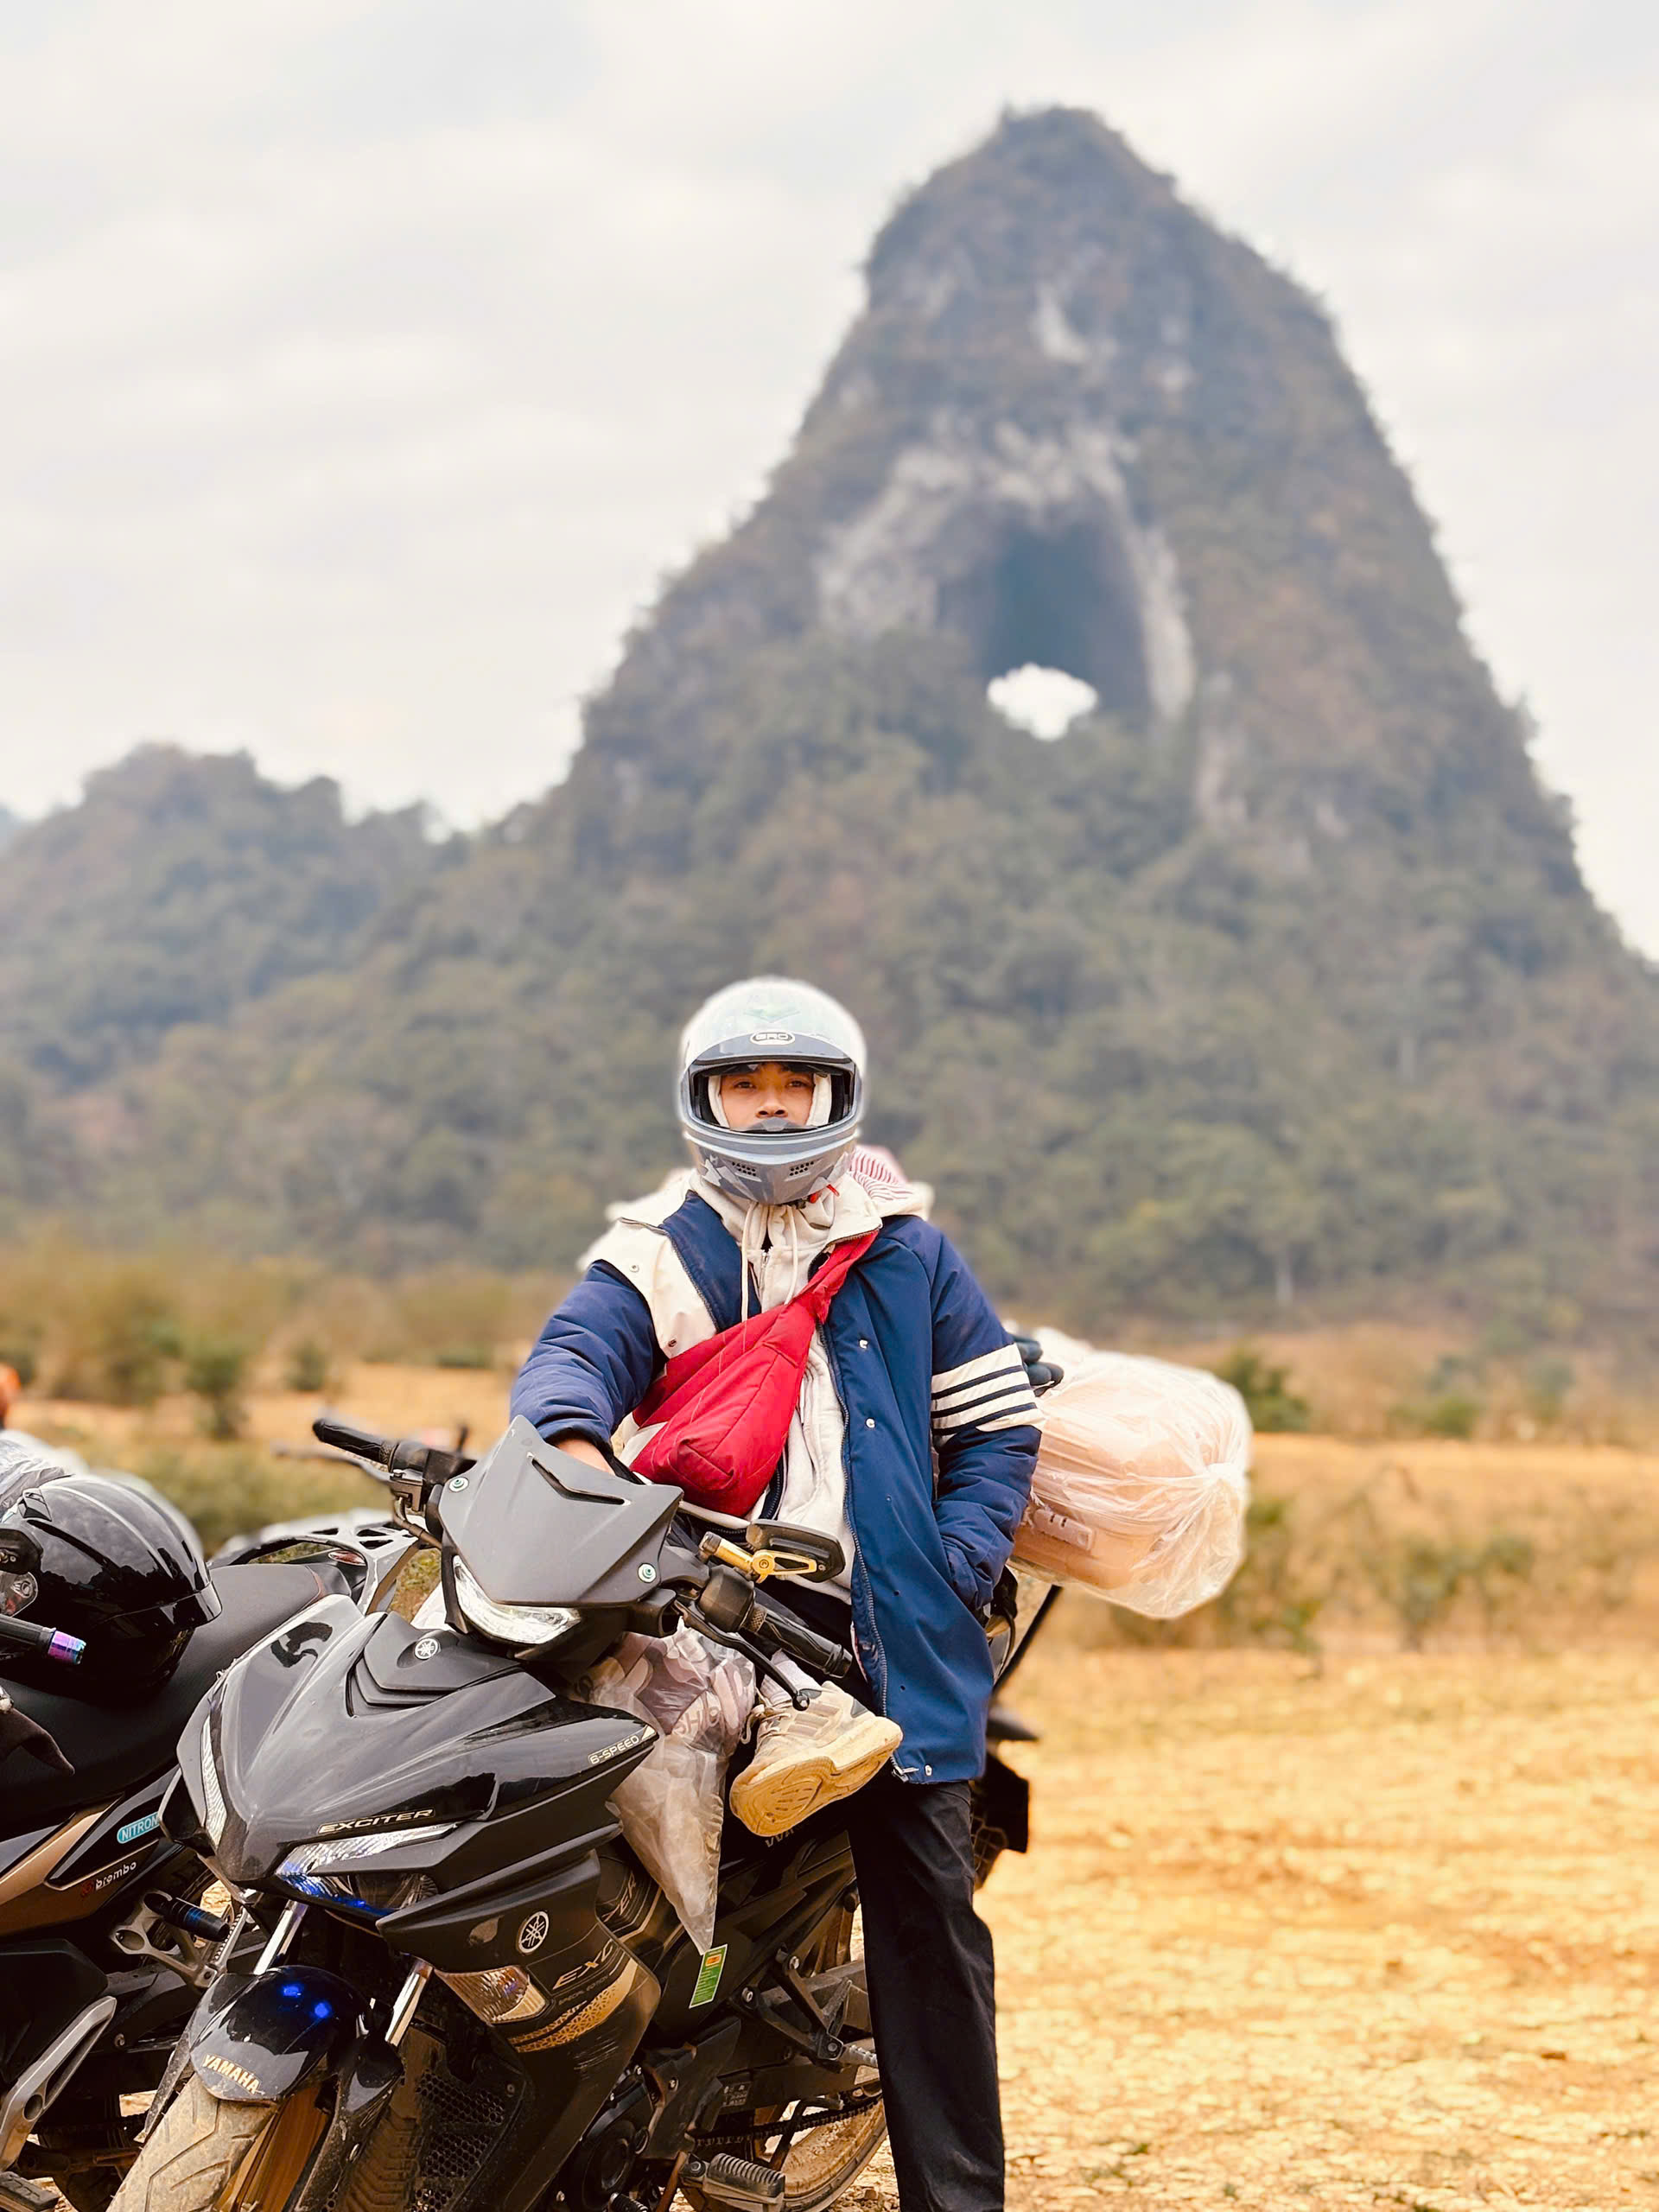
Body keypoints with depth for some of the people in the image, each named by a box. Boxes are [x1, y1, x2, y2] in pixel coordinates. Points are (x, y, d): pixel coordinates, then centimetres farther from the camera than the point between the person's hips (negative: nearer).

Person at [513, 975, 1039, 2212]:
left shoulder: (905, 1251, 15)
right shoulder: (656, 1255, 12)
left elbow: (997, 1422, 14)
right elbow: (571, 1354, -6)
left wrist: (956, 1567, -1)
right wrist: (576, 1439, -29)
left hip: (890, 1630, 1)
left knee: (925, 1905, -1)